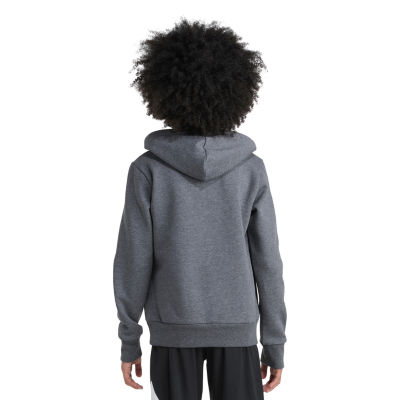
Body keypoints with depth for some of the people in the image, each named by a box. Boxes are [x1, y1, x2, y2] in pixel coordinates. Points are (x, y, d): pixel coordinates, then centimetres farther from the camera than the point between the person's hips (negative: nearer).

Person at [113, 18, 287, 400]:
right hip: (236, 327, 1)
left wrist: (128, 339, 3)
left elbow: (133, 260, -9)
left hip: (174, 329, -1)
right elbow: (266, 261, -5)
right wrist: (275, 343, 3)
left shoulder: (147, 170, -10)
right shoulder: (251, 169, -7)